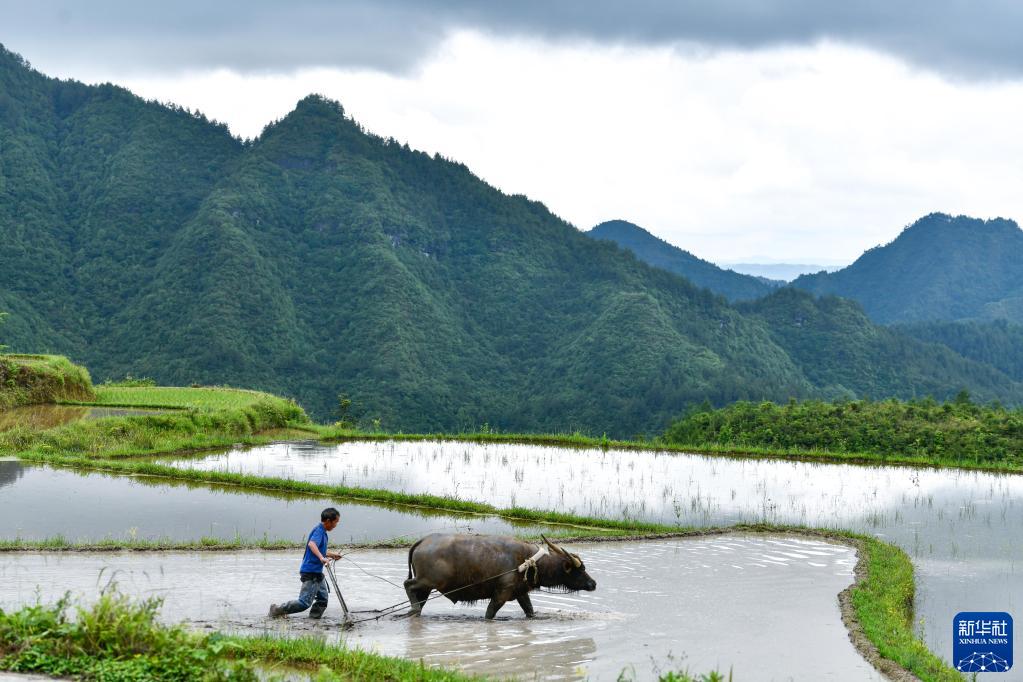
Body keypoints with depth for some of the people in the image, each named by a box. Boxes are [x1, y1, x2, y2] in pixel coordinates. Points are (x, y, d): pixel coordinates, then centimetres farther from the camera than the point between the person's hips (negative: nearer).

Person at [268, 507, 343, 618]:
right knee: (305, 602, -10)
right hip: (311, 572, -10)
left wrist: (331, 555, 30)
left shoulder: (322, 531, 16)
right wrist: (322, 558, -48)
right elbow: (312, 544, -36)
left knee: (322, 600, 10)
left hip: (317, 573, 10)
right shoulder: (319, 530, -15)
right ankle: (277, 610, -1)